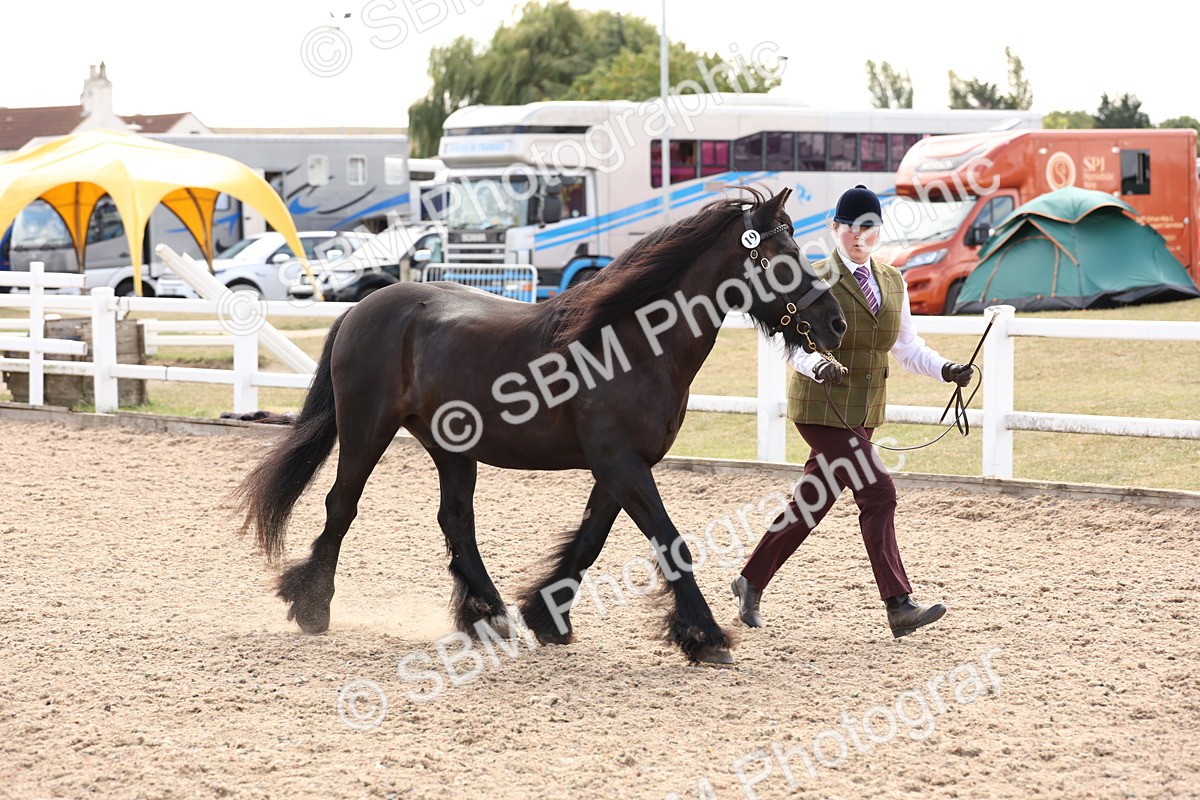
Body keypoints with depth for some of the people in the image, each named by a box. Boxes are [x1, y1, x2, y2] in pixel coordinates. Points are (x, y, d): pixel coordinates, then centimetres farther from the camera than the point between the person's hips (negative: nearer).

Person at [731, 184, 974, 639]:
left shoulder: (893, 282, 10)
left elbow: (908, 347, 13)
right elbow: (798, 346, -14)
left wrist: (946, 370, -3)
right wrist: (819, 365, -35)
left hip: (863, 413, 7)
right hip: (821, 408, -7)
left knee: (812, 503, 12)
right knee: (877, 493, -14)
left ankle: (752, 582, 28)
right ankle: (899, 607, -12)